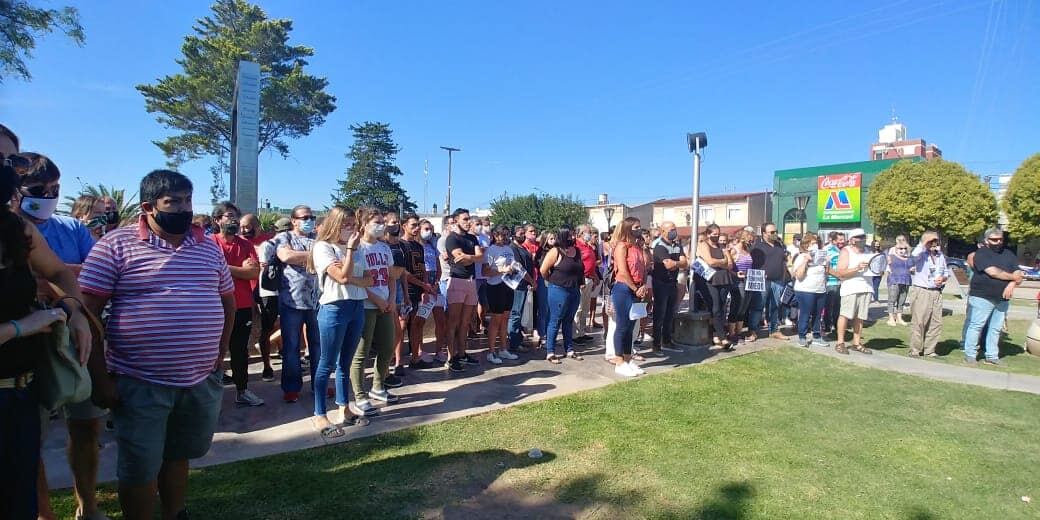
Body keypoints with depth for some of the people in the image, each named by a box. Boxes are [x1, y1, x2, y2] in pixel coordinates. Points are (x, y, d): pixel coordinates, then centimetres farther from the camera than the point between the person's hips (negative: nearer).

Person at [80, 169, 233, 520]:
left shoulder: (209, 247, 6)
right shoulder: (116, 244, -8)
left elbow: (227, 301, 15)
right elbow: (87, 311, -8)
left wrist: (220, 354, 10)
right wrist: (99, 377, -10)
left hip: (202, 380, 4)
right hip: (141, 383, -4)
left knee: (178, 456, 21)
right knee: (140, 469, 9)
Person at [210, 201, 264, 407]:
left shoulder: (246, 244, 8)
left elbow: (255, 273, -5)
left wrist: (225, 267, -11)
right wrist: (242, 268, -13)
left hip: (243, 307, 4)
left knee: (240, 350, 13)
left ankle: (242, 391, 22)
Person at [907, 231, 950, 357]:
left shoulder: (941, 255, 15)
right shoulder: (921, 254, -4)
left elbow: (947, 272, 24)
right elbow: (914, 255, -30)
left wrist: (943, 278, 2)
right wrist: (925, 243, -19)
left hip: (937, 293, 6)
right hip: (920, 291, -6)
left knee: (936, 323, 7)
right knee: (918, 322, -6)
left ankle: (930, 350, 16)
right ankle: (915, 350, 0)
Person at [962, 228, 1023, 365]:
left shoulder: (1009, 254, 15)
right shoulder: (981, 254, -5)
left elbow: (1019, 273, 8)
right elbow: (993, 272, -16)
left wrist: (1012, 284, -11)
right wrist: (1013, 277, -5)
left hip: (1003, 299, 6)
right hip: (982, 297, -6)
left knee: (996, 328, 9)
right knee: (976, 326, -5)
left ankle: (992, 357, 15)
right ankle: (970, 355, 0)